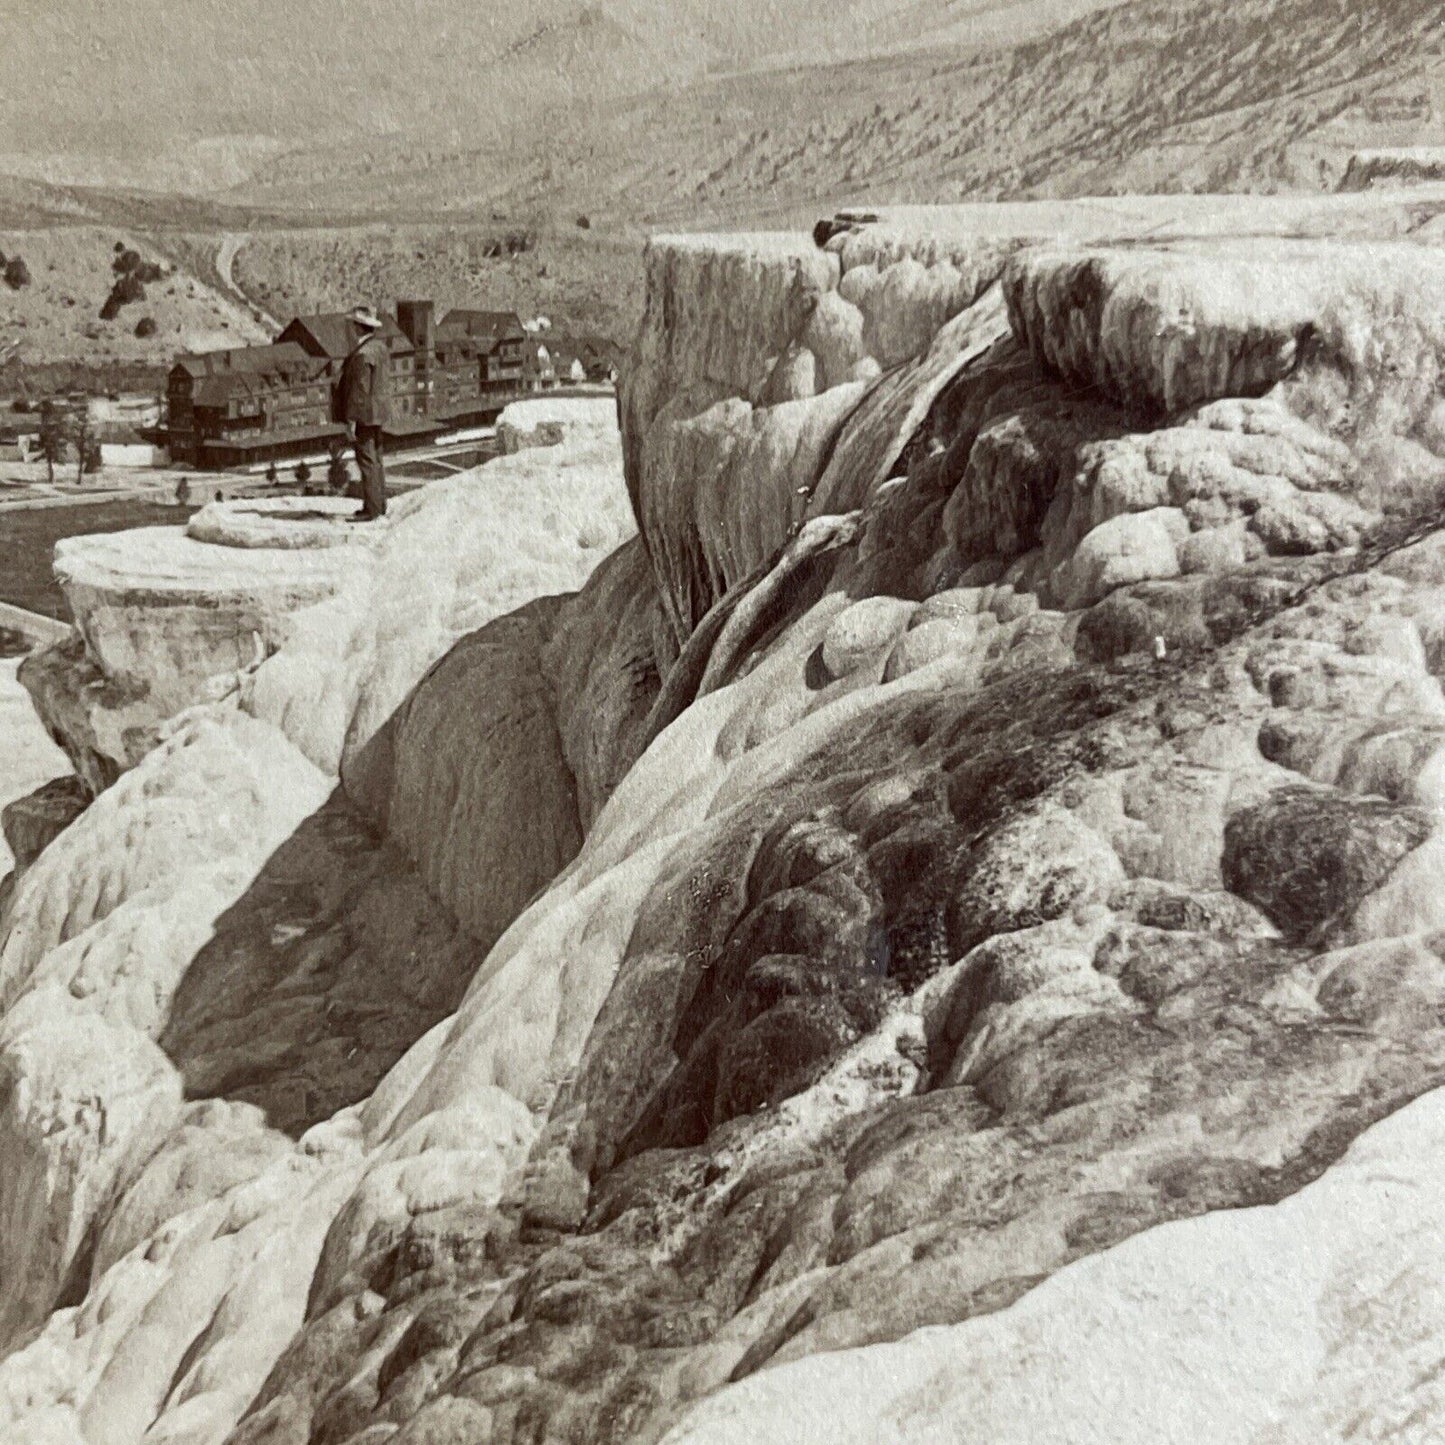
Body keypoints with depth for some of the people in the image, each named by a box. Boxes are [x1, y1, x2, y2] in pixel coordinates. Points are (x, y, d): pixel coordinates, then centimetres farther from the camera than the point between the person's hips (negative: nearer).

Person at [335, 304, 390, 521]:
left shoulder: (362, 354, -20)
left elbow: (359, 389, -21)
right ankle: (380, 504, 23)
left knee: (367, 460, -6)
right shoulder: (380, 347, 9)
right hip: (377, 413, 10)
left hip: (364, 413, -10)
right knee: (375, 459, 15)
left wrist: (352, 419, -18)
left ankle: (371, 509, -3)